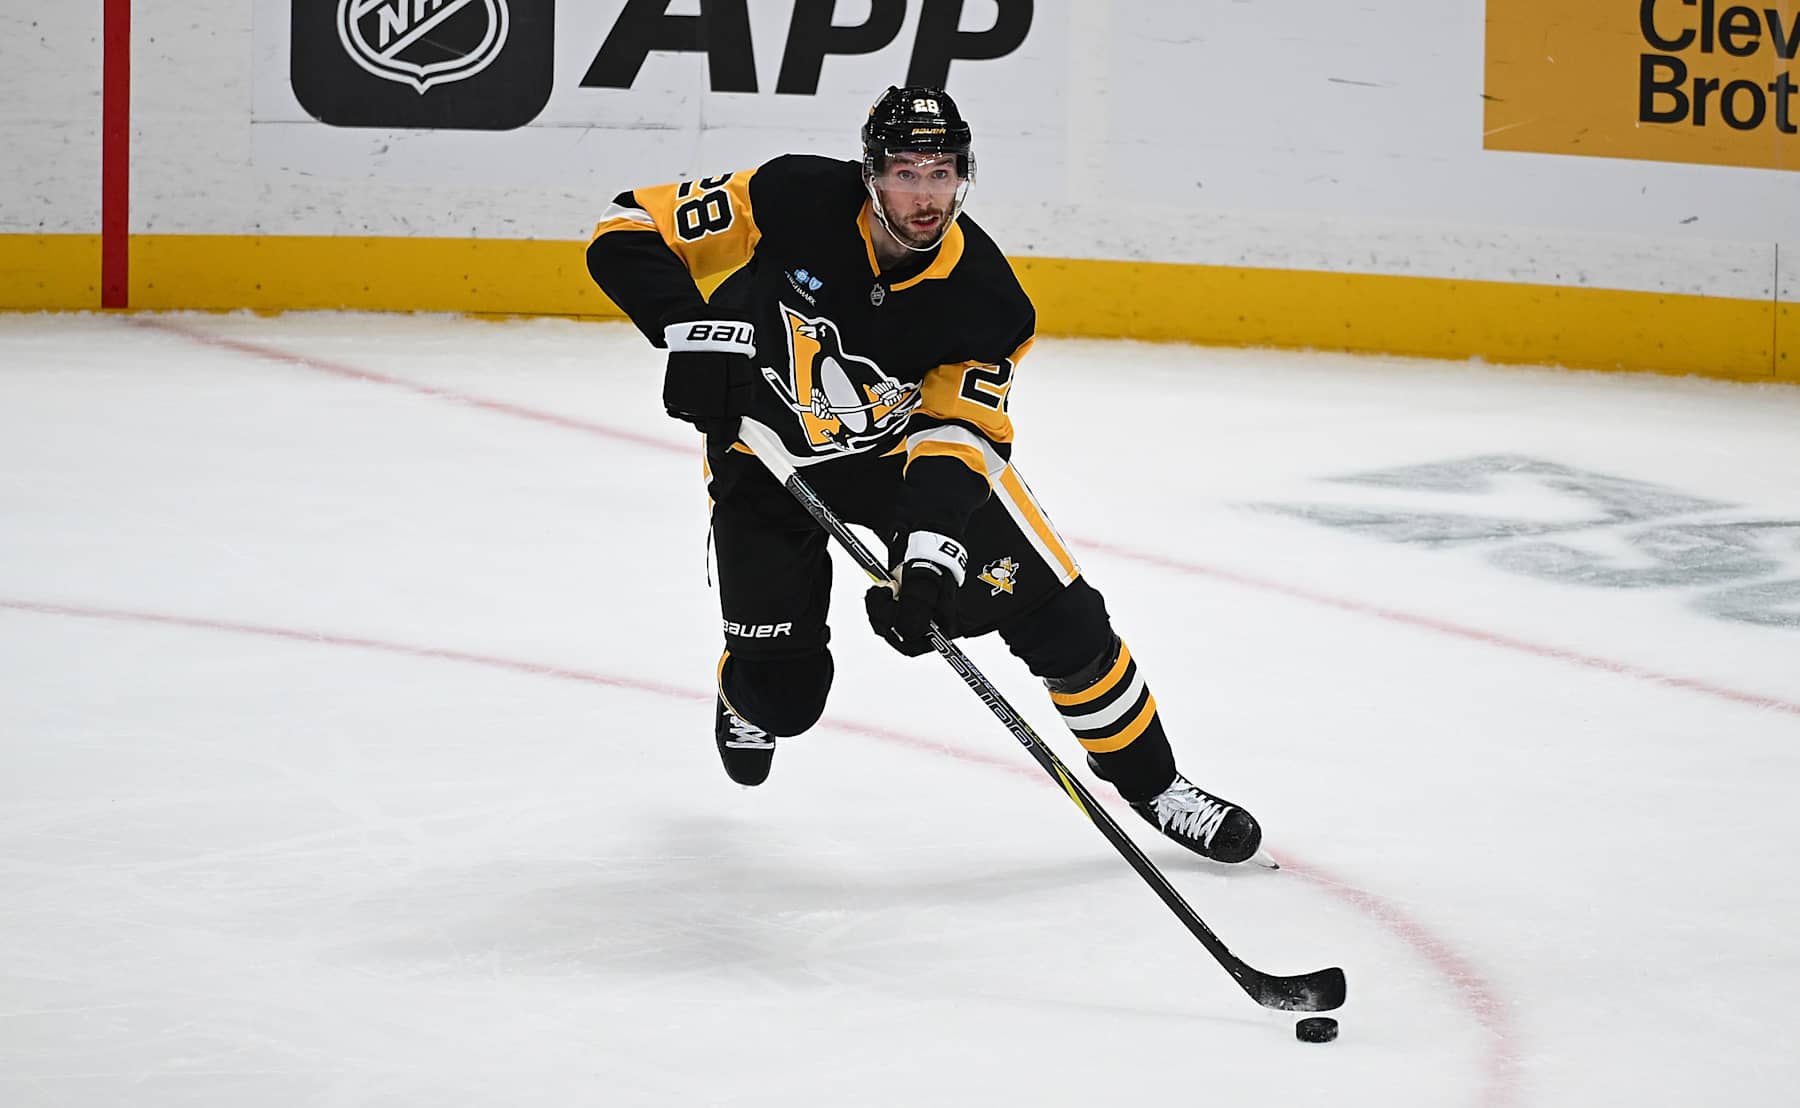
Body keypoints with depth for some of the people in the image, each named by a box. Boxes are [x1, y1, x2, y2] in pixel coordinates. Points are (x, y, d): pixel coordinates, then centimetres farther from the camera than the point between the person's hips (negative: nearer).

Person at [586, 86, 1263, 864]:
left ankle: (1148, 780, 12)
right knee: (780, 692, -3)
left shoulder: (987, 303, -22)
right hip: (767, 452, -1)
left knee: (1056, 611, -8)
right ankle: (746, 704, 36)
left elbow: (953, 436, -22)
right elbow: (628, 231, -23)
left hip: (902, 443, 1)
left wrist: (930, 548, -39)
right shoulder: (795, 202, -28)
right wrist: (694, 329, -38)